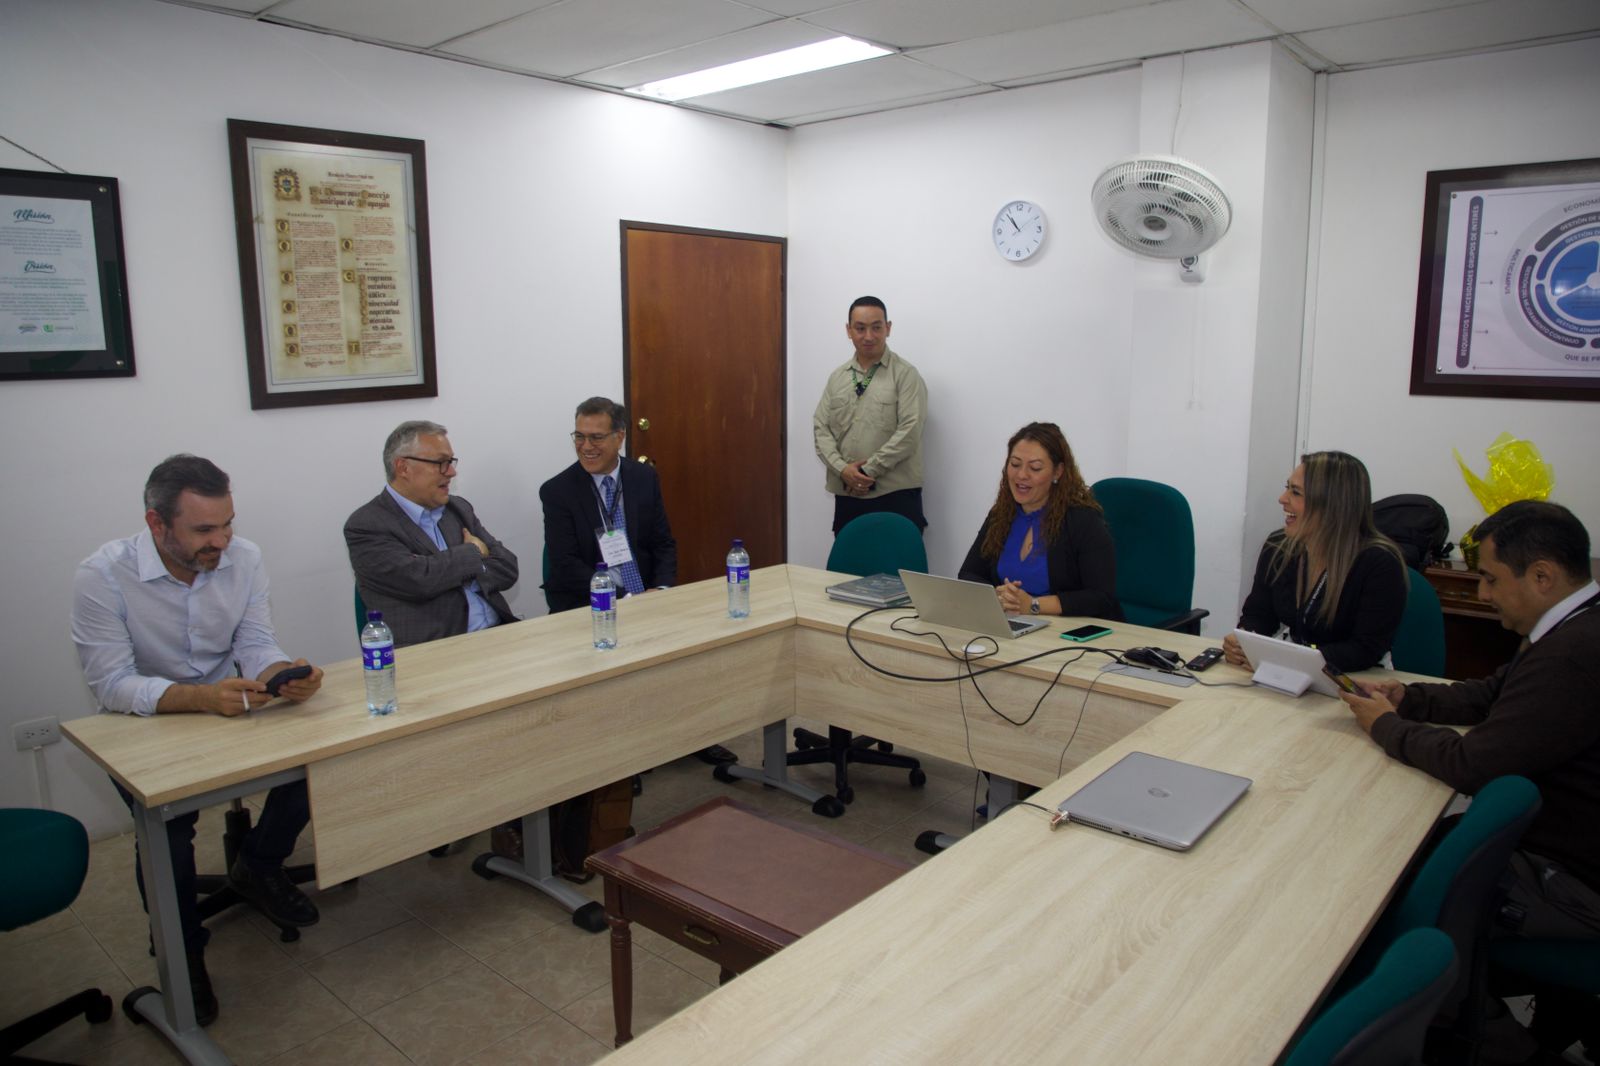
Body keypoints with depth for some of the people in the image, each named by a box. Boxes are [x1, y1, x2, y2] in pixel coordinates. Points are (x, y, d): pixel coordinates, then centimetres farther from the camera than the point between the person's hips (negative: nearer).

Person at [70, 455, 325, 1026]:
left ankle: (258, 866, 12)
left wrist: (286, 676, -32)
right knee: (168, 826, -27)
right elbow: (110, 683, -24)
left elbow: (256, 646, -8)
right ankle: (183, 957, 3)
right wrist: (200, 698, -41)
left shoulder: (243, 558, -11)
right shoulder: (103, 575, -22)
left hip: (224, 707, 4)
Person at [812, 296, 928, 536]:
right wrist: (842, 469, -9)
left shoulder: (905, 374, -3)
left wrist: (869, 471, -14)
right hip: (847, 495, 5)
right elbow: (821, 428, 7)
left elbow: (909, 431, -12)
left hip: (896, 495, -4)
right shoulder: (837, 377, 12)